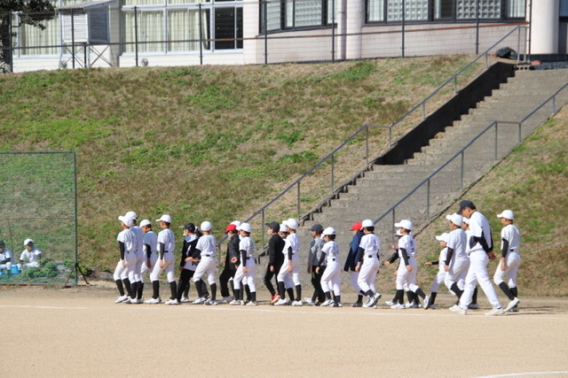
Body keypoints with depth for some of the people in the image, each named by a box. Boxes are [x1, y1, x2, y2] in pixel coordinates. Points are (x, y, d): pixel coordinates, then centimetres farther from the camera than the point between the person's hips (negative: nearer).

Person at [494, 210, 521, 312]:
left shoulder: (506, 229, -9)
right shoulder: (516, 229, 17)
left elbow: (505, 245, -16)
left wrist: (503, 260, -20)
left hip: (509, 255, -9)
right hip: (517, 256, 9)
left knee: (497, 278, -5)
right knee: (512, 280, 8)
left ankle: (513, 299, -19)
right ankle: (514, 306, 2)